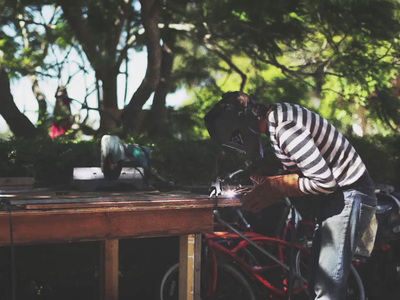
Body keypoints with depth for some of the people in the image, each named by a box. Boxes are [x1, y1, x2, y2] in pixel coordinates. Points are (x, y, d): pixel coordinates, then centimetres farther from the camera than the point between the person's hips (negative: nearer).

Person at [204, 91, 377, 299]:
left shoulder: (284, 127, -25)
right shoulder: (277, 116, 5)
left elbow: (325, 182, -26)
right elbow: (295, 171, 11)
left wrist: (275, 188, -15)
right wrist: (266, 184, -5)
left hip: (349, 194, -10)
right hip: (337, 193, 10)